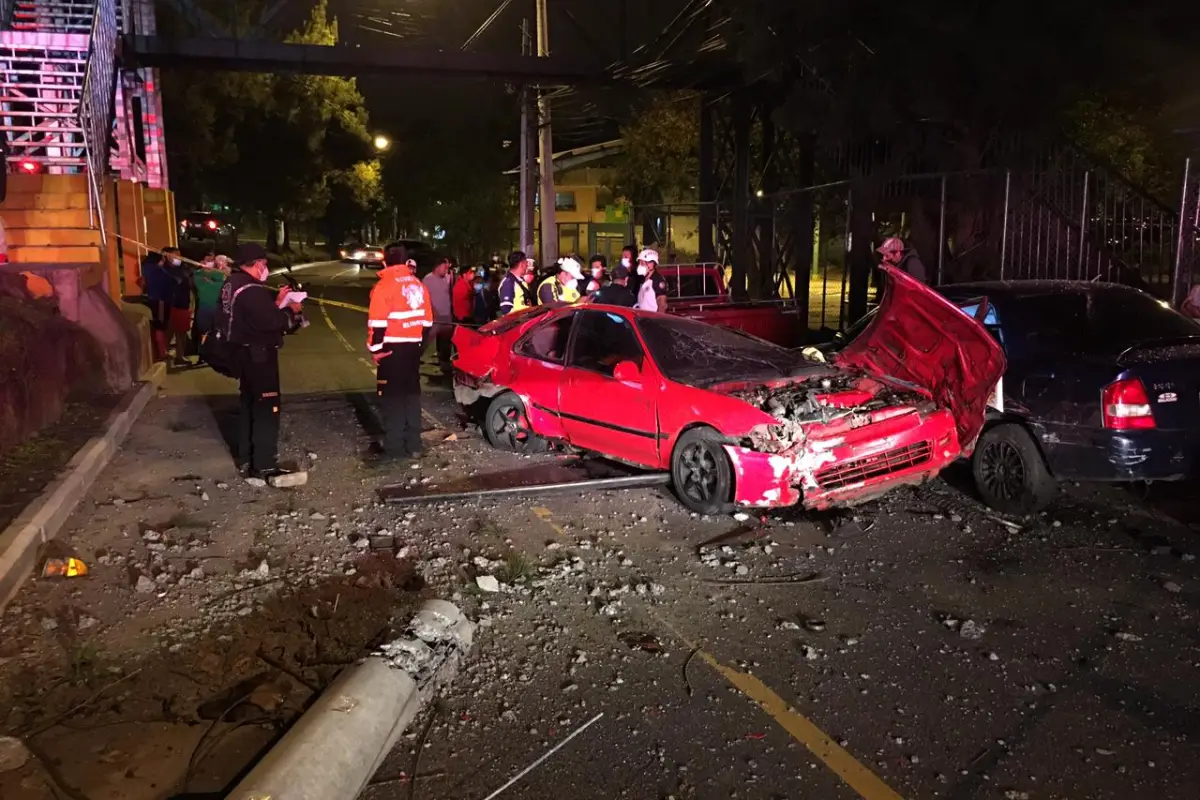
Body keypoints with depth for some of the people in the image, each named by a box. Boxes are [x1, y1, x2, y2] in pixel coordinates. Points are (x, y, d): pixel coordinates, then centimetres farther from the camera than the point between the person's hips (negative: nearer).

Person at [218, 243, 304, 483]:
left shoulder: (233, 285, 9)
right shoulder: (251, 289, -22)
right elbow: (270, 321, -28)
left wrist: (276, 302, 8)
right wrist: (290, 311, -12)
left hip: (244, 352, 10)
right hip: (258, 355, -10)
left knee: (250, 406, 18)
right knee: (266, 409, -5)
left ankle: (246, 460, 27)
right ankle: (264, 467, -3)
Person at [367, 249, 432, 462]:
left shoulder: (384, 285, -11)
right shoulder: (419, 285, 10)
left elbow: (377, 321, -16)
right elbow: (427, 319, 14)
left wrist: (375, 348, -7)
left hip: (392, 348, -6)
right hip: (413, 346, 6)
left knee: (392, 396, -1)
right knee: (412, 393, 12)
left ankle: (393, 447, 1)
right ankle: (413, 445, 15)